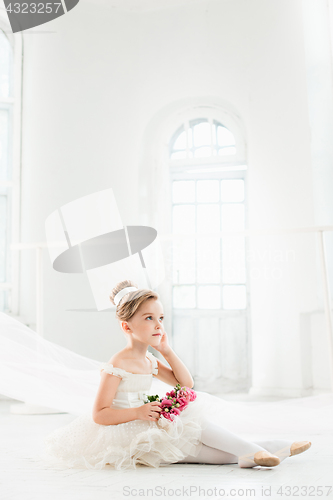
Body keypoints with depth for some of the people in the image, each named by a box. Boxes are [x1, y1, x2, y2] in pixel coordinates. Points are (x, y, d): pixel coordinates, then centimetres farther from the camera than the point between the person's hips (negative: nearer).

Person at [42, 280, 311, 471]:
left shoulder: (150, 362, 10)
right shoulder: (117, 364, -16)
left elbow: (186, 383, 13)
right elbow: (98, 415, -17)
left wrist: (167, 351, 3)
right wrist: (137, 413, -30)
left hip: (146, 427, 9)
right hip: (127, 437, -9)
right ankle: (251, 451, -21)